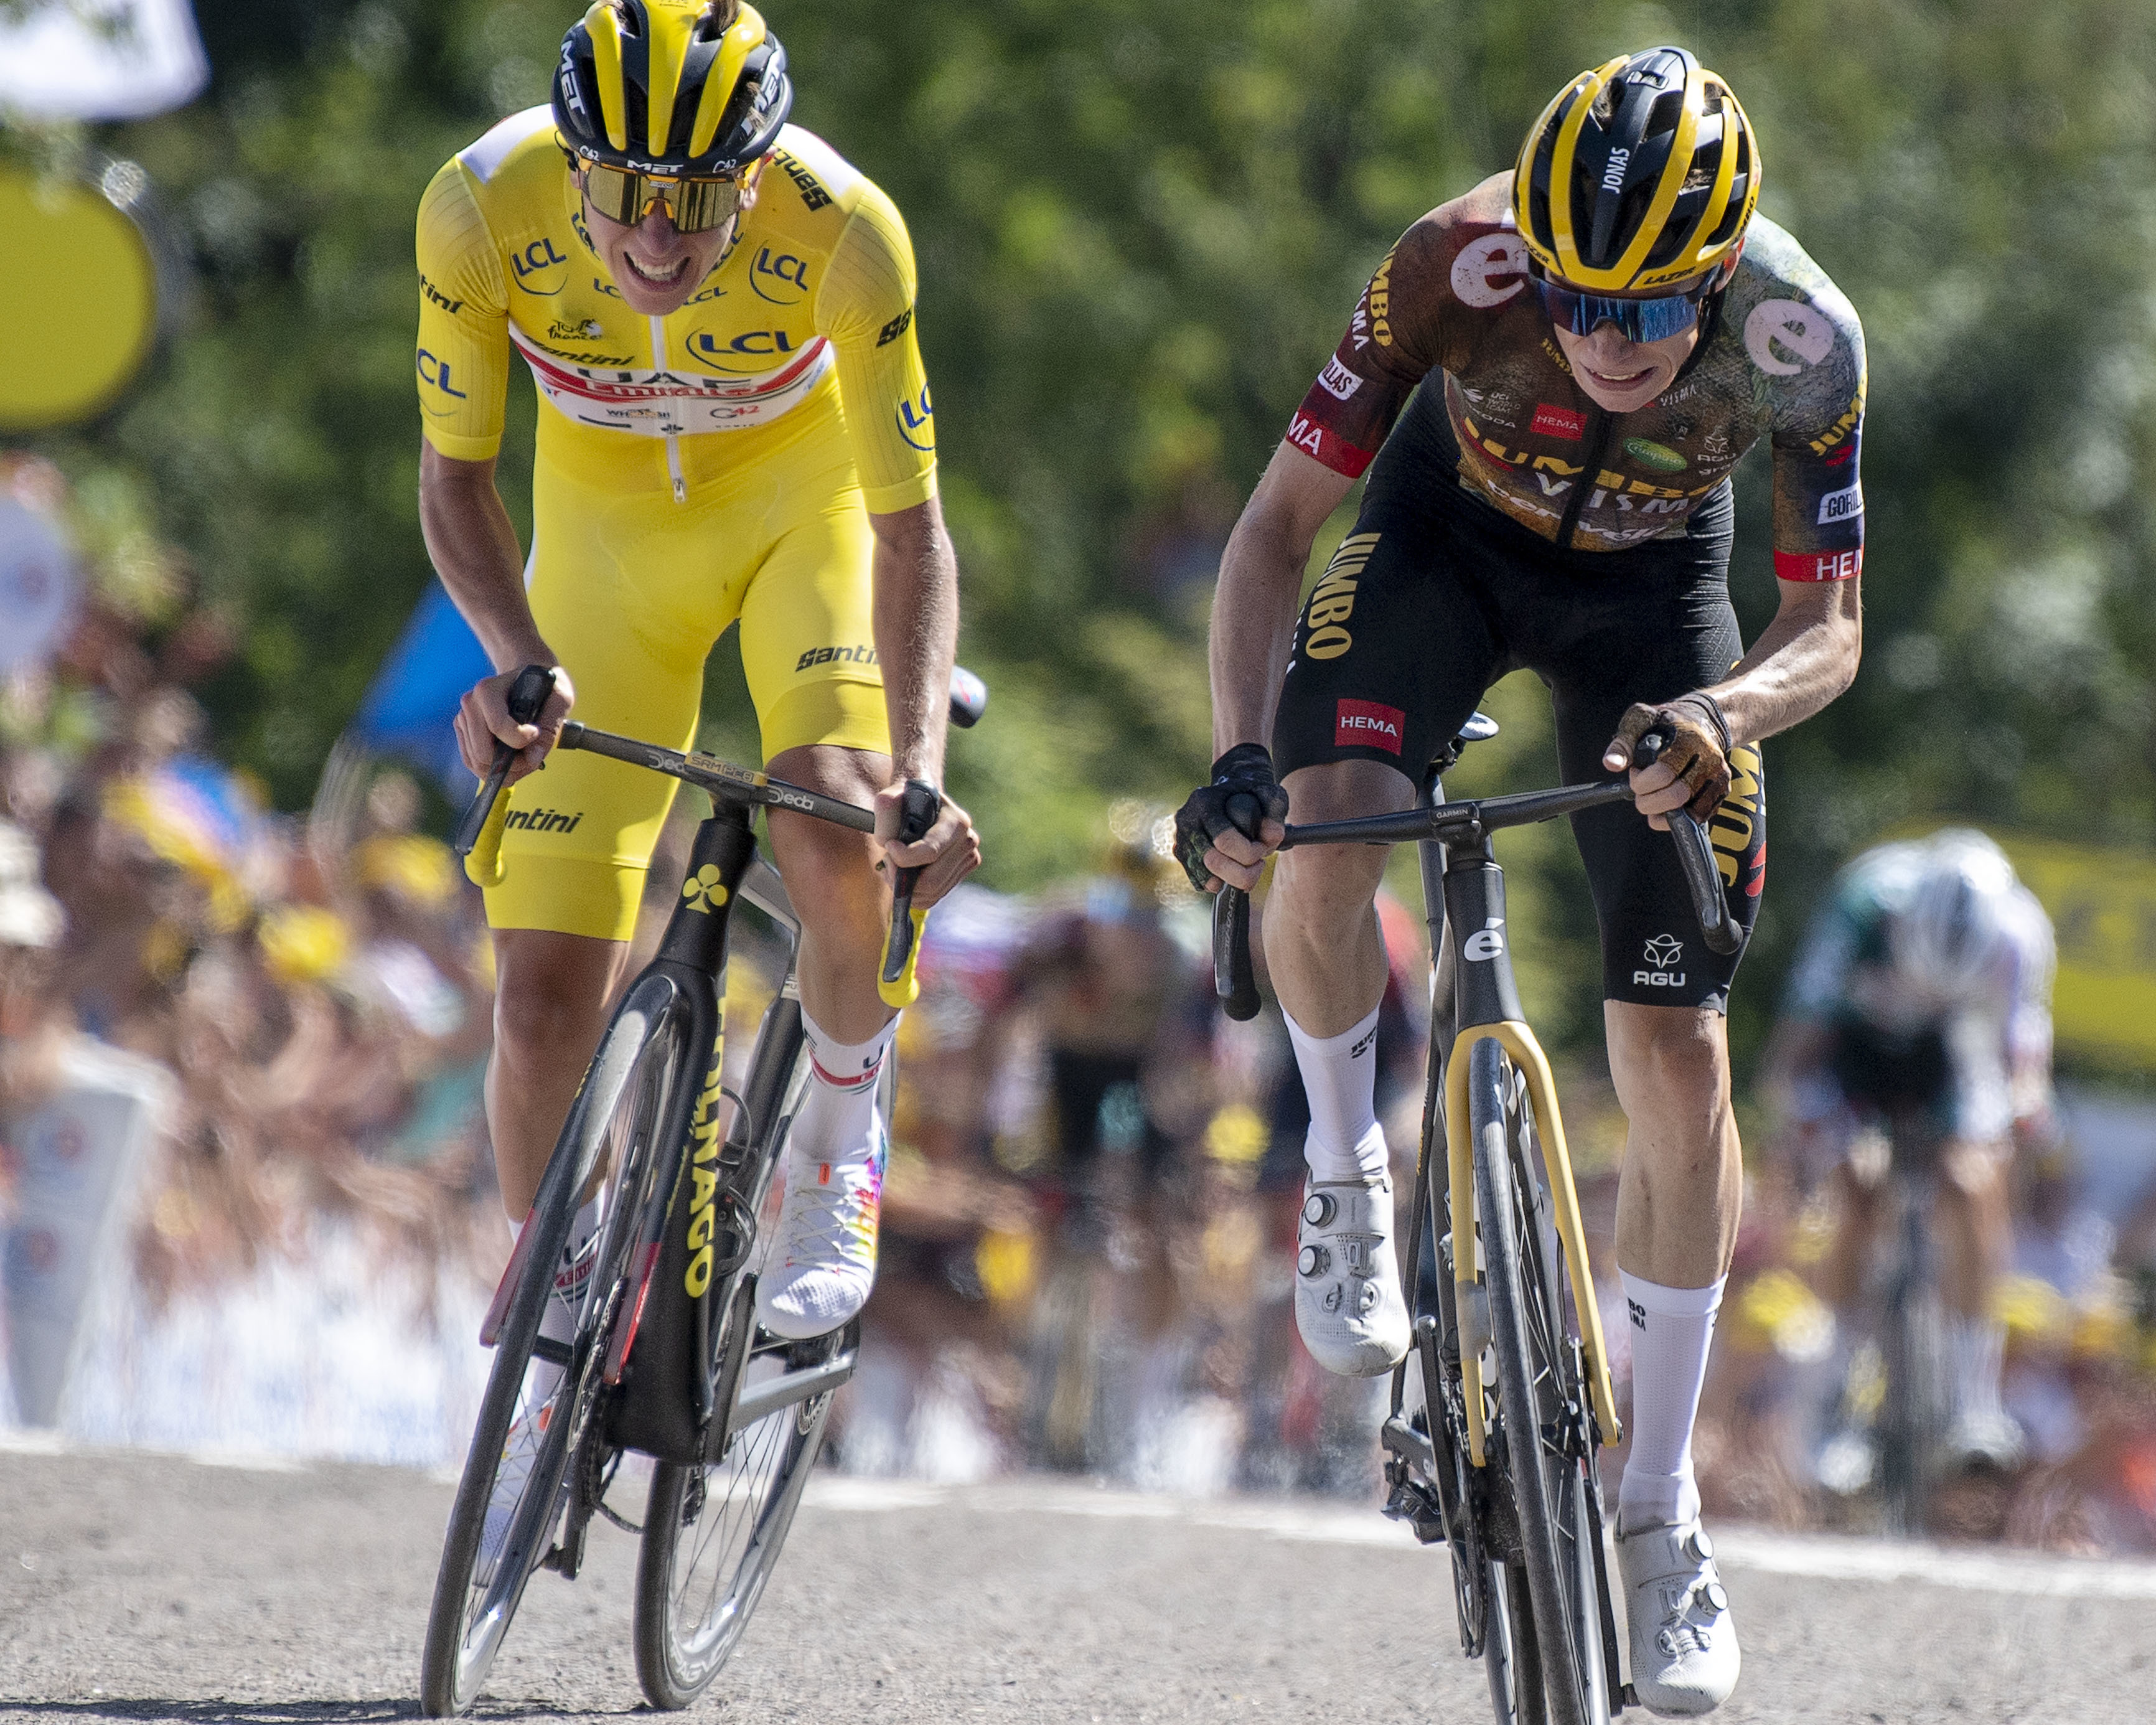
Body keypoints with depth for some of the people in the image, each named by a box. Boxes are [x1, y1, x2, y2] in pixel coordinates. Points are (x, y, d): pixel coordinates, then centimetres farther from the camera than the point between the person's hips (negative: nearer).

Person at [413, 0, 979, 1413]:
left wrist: (919, 766, -40)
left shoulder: (843, 232, -33)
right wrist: (521, 661, -35)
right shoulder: (484, 209, -31)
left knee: (830, 822, -31)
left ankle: (842, 1135, -1)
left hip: (807, 486, -1)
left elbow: (908, 524, -26)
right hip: (609, 522, 1)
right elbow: (456, 476, -17)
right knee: (550, 995, -8)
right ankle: (552, 1294, 18)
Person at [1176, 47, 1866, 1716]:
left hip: (1650, 582, 0)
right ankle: (1346, 1170, 0)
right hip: (1450, 531, 0)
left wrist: (1723, 716, -43)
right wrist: (1239, 754, -42)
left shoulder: (1800, 339, -33)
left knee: (1679, 1058, -5)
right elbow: (1278, 524, -27)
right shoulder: (1462, 266, -35)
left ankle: (1658, 1507, 10)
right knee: (1321, 845, -31)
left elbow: (1828, 630, -21)